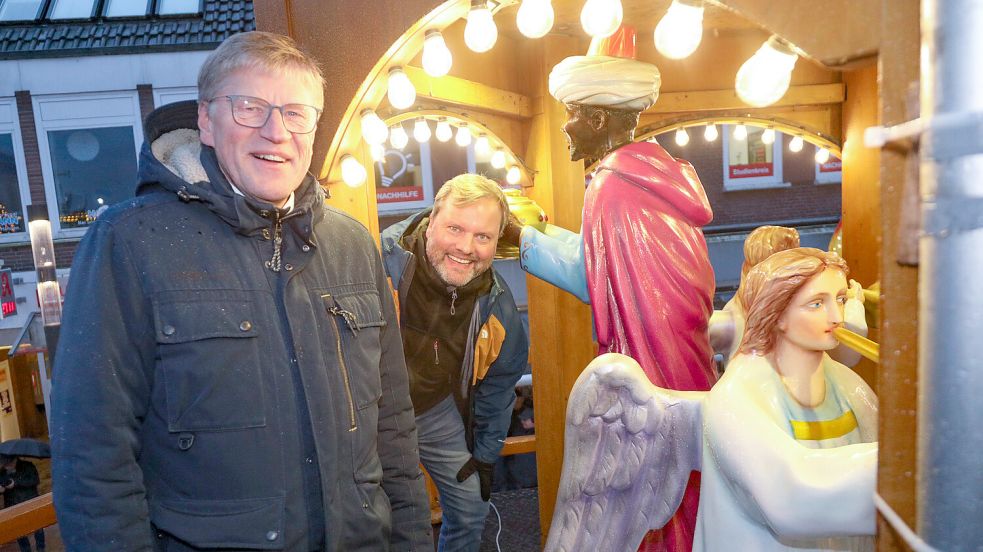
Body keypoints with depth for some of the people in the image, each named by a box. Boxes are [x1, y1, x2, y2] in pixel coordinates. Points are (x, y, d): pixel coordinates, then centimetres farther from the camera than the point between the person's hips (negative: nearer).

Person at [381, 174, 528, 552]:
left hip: (437, 413, 4)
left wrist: (485, 456, 8)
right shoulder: (382, 262, -28)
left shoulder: (497, 304, -11)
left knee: (471, 510, 14)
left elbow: (498, 383, 4)